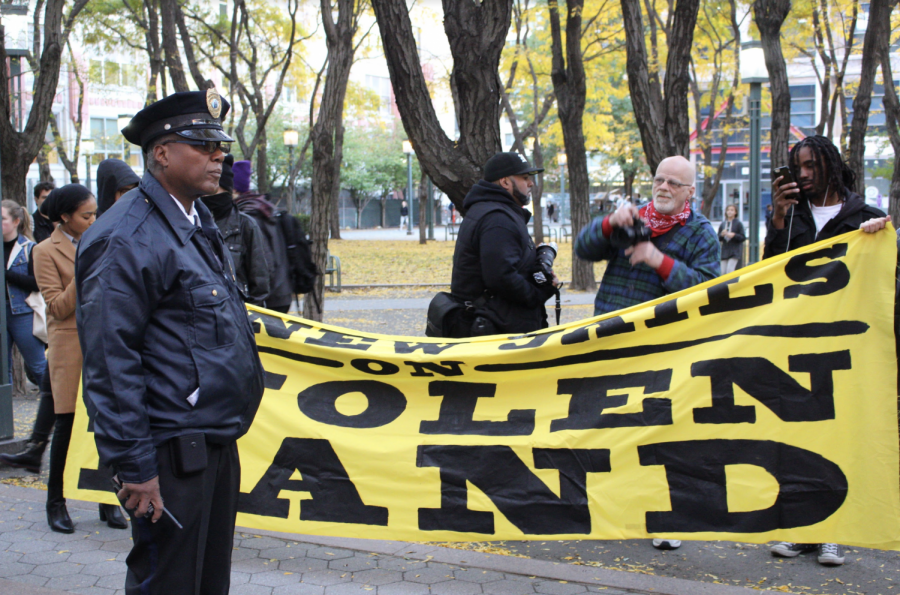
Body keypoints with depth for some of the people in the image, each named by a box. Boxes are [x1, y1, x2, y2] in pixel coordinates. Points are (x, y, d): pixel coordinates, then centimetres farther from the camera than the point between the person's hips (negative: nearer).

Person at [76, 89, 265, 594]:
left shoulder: (200, 222, 14)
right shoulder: (126, 240, -17)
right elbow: (110, 363, -19)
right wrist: (133, 467, -20)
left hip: (217, 440, 9)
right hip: (173, 454, -9)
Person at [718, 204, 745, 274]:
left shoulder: (738, 224, -2)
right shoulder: (722, 224, 10)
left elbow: (743, 238, -3)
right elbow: (718, 238, 11)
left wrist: (734, 235, -19)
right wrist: (722, 235, -11)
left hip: (735, 252, -4)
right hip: (725, 251, 5)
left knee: (730, 271, -17)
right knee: (723, 272, 0)